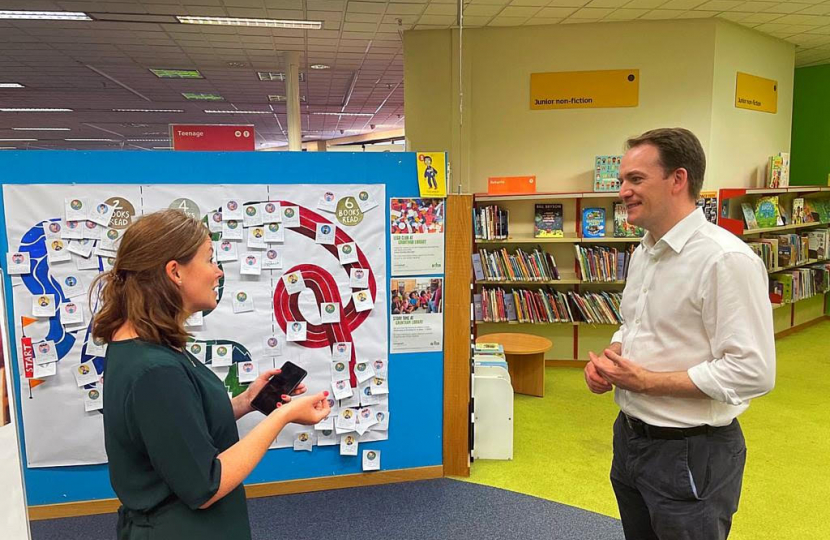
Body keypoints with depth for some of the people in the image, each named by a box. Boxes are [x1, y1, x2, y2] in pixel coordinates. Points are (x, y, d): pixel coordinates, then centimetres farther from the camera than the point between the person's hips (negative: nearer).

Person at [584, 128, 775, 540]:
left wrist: (645, 380, -20)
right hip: (630, 437, 8)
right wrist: (608, 360, -3)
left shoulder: (725, 259, -21)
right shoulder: (644, 253, 6)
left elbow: (751, 372, -25)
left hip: (691, 453, -8)